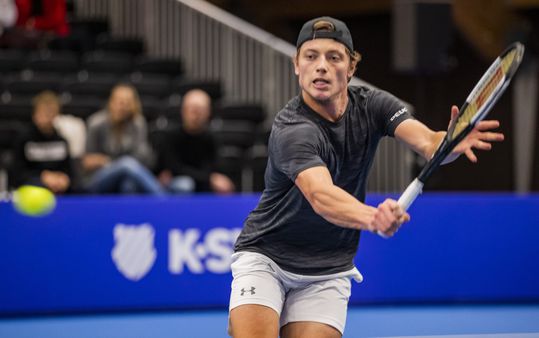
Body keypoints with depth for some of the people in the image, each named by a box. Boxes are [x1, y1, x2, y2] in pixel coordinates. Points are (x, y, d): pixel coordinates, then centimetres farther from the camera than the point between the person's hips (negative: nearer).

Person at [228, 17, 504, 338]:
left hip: (328, 272, 4)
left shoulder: (372, 104, -7)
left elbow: (428, 142, -22)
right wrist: (373, 217, -60)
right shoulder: (292, 129, -24)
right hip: (265, 258, -4)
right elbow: (321, 196, -40)